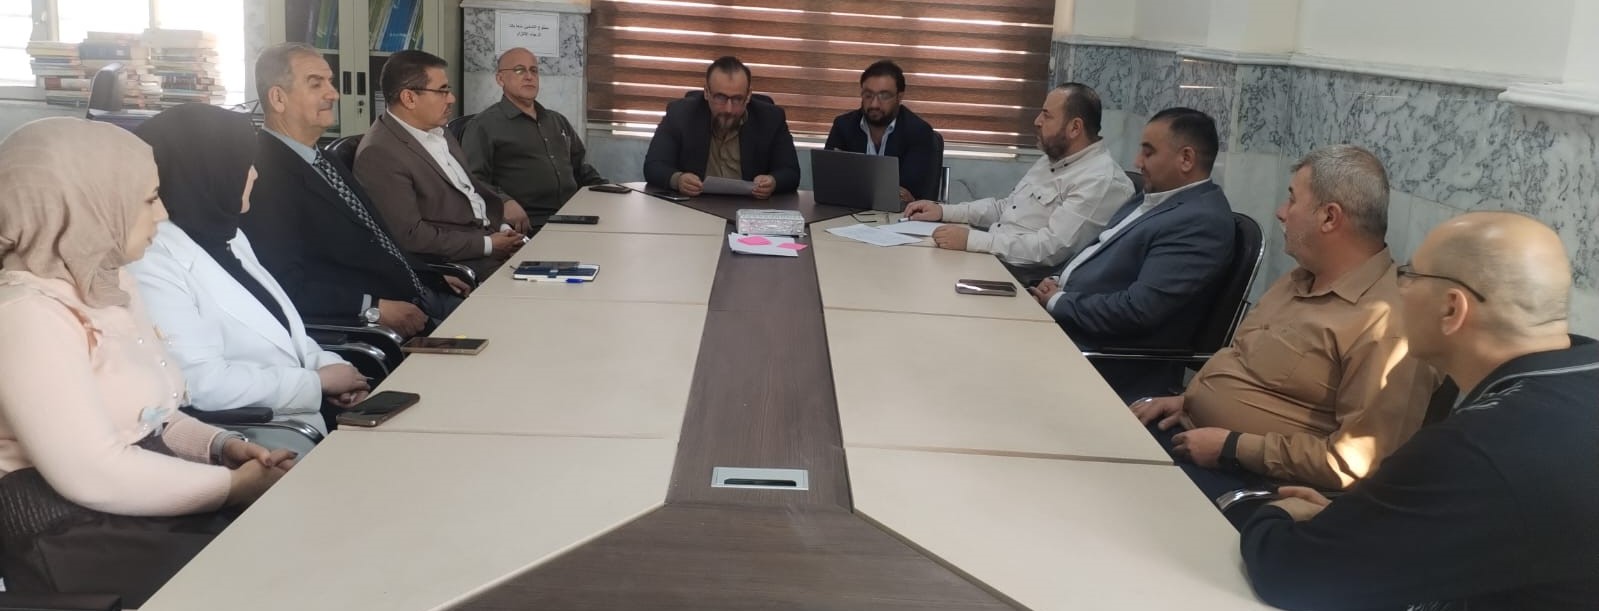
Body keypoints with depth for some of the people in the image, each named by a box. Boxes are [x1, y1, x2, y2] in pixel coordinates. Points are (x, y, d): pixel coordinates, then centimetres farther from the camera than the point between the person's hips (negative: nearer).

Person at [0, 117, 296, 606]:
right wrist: (235, 485, -17)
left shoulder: (108, 283, 12)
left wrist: (220, 446, 0)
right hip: (77, 538, -9)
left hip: (152, 504, 9)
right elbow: (95, 474, -24)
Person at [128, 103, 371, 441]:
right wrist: (319, 381, -14)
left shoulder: (226, 235, 13)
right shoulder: (154, 263, -15)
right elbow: (204, 384, -23)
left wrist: (325, 365, -1)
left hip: (308, 413, 9)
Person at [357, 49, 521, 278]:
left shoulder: (437, 132, 10)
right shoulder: (379, 154, -16)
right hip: (452, 263, -8)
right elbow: (409, 234, -19)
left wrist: (503, 228, 0)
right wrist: (487, 245, -17)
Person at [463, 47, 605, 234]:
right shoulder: (484, 125, 5)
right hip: (527, 225, -6)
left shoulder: (558, 121, 27)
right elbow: (474, 180, -6)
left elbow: (581, 168, 32)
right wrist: (504, 202, -24)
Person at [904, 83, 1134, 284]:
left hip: (1027, 279, -9)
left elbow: (1051, 248, -25)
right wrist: (943, 211, 10)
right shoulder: (1051, 160, 15)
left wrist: (971, 239, -27)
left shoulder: (1101, 181, -17)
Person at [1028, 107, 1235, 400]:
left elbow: (1137, 310, -26)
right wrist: (1057, 284, 0)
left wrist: (1058, 302, -14)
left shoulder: (1201, 221, -19)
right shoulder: (1153, 199, 13)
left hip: (1105, 361, -9)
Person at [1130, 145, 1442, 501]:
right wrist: (1187, 399, 7)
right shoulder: (1301, 280, 10)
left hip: (1246, 479, -9)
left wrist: (1232, 447, -21)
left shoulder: (1384, 322, -21)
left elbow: (1355, 461, -25)